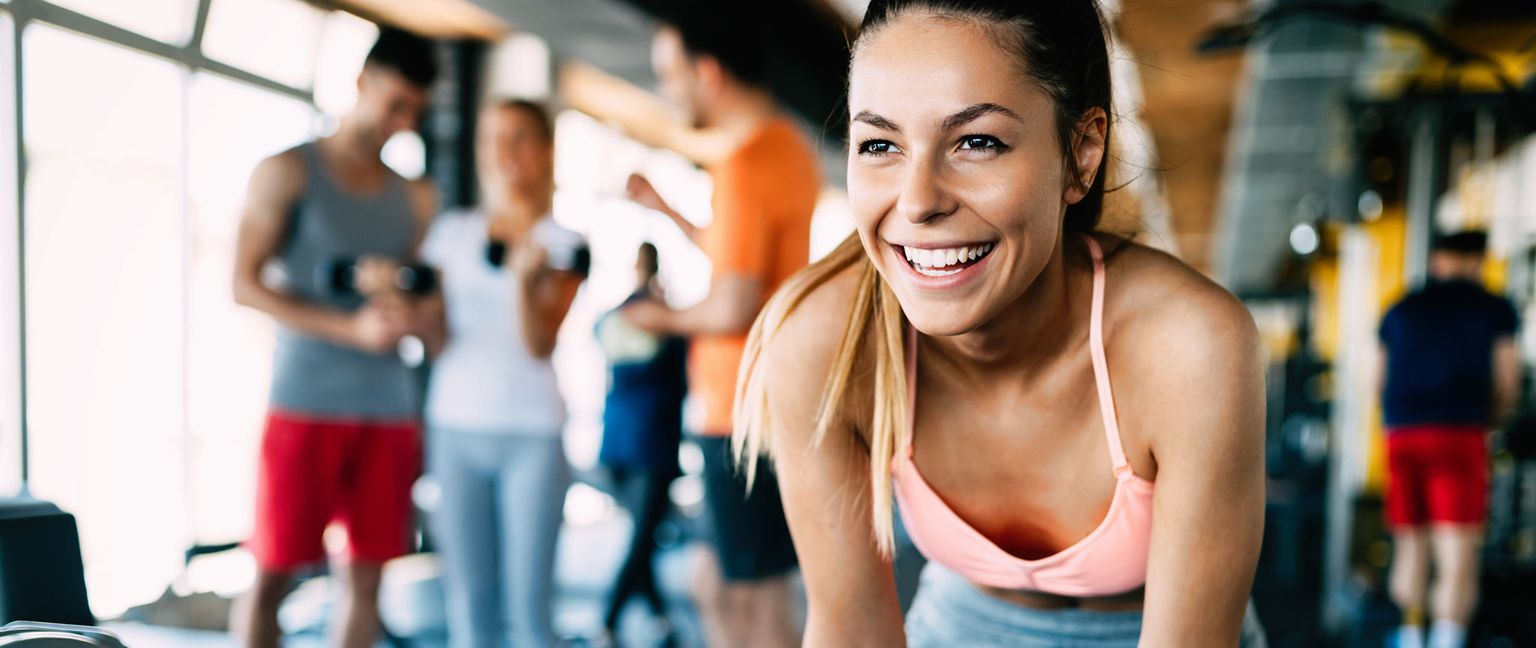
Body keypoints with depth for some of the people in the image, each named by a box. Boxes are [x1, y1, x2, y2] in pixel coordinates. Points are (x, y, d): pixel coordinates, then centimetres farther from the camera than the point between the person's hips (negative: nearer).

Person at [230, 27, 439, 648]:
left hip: (388, 407, 4)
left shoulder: (415, 198, 15)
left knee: (366, 573, 4)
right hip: (304, 403, -4)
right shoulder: (288, 171, 3)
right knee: (274, 570, -1)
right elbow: (245, 285, -6)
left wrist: (409, 309, -7)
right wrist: (351, 328, -17)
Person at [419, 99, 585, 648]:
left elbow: (539, 344, -7)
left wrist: (525, 277, -23)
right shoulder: (452, 231, 11)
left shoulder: (562, 242, 3)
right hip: (456, 426, 3)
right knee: (470, 604, 4)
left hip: (532, 433, -2)